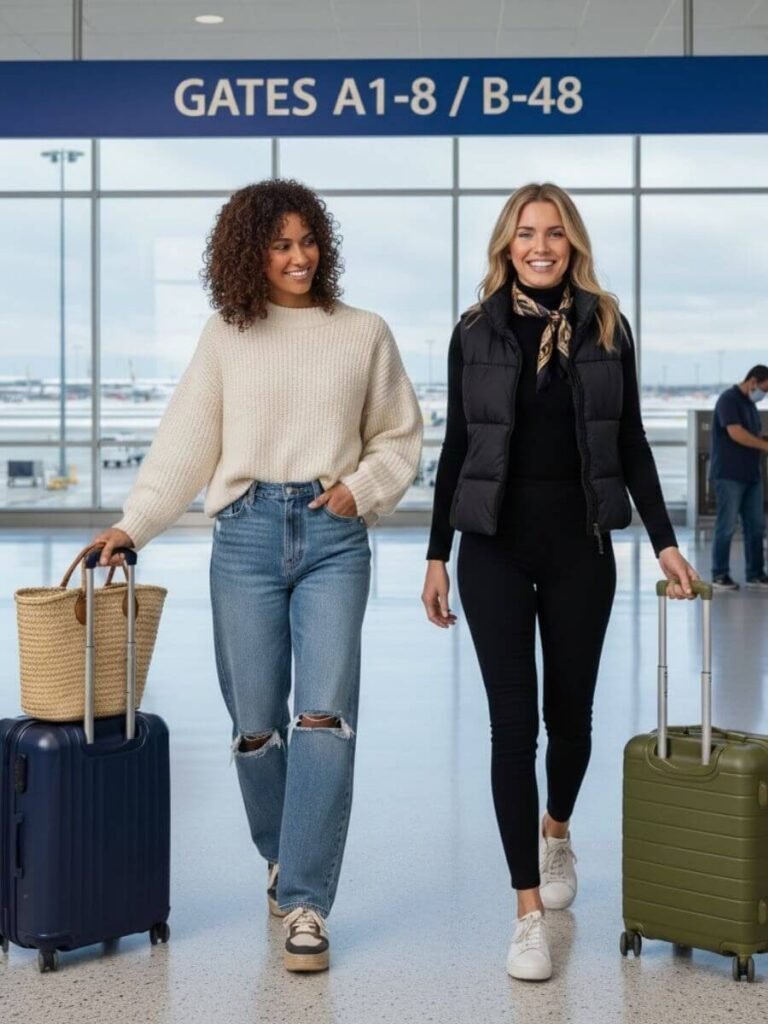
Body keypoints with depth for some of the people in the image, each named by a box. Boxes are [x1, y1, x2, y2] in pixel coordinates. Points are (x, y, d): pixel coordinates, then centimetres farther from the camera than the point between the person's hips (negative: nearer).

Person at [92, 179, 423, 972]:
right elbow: (184, 444, 6)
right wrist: (133, 524, -3)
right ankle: (282, 857, 29)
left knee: (325, 716, -11)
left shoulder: (364, 334, 7)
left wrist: (361, 489, -5)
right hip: (247, 534, 1)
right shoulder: (225, 336, 8)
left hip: (334, 536, -1)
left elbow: (400, 437, 12)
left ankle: (304, 904, -6)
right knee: (255, 722, 4)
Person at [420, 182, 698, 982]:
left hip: (580, 546, 1)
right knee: (513, 721, -4)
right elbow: (457, 448, 4)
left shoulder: (606, 327, 3)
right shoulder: (476, 331, 1)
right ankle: (529, 911, 1)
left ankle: (556, 829, 44)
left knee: (569, 711, 12)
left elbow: (630, 444, 5)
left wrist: (664, 541, -1)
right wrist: (437, 556, 2)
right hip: (496, 548, -1)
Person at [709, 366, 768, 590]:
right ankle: (719, 576, 4)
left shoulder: (750, 403, 17)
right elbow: (736, 433, -21)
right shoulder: (729, 399, -11)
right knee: (726, 527, -4)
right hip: (729, 476, -9)